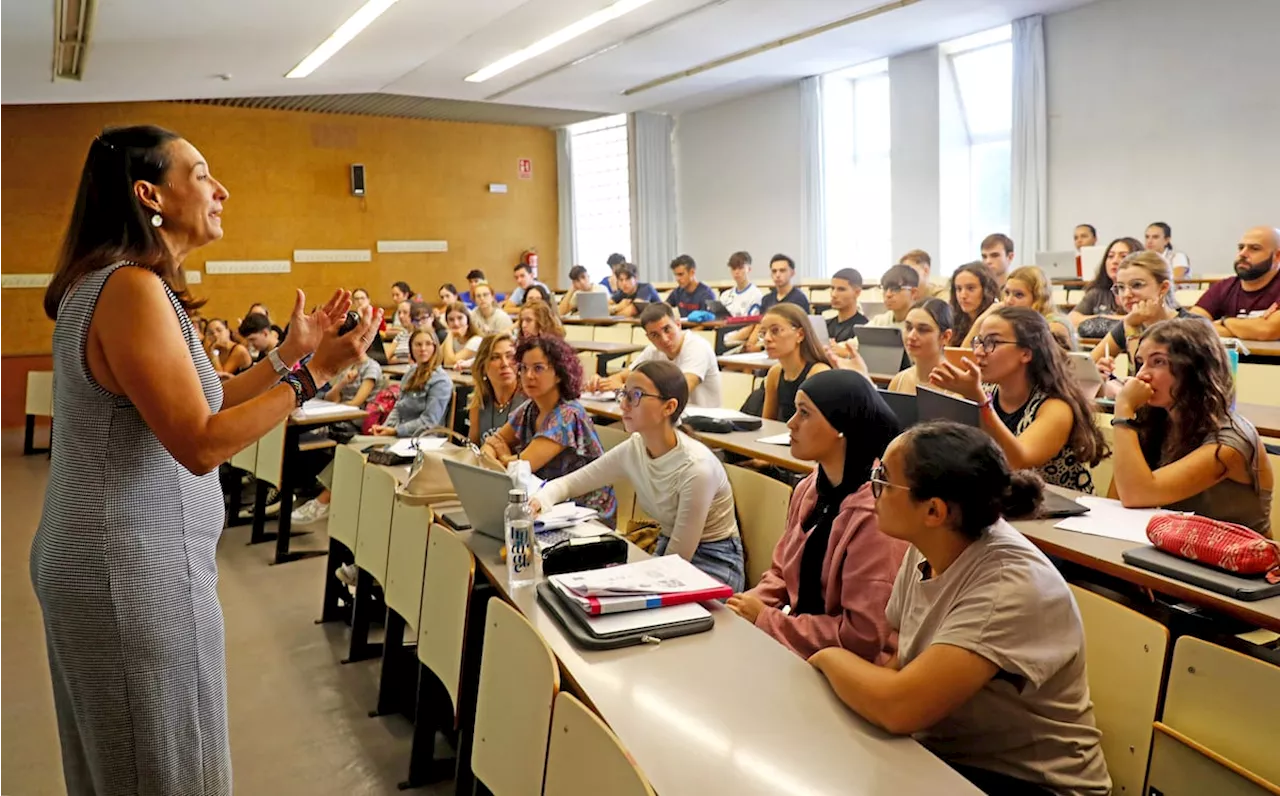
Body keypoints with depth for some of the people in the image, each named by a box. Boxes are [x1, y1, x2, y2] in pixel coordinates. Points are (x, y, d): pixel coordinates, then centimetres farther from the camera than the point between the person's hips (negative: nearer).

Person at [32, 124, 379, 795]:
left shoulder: (109, 282, 12)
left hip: (98, 560, 10)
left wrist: (289, 353, 11)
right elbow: (201, 444, -22)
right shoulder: (132, 287, -20)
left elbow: (196, 404, 12)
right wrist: (314, 372, -20)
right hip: (134, 571, -10)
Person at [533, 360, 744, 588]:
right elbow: (569, 482, 1)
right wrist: (541, 499, -18)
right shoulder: (633, 450, -9)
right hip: (668, 550, 6)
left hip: (713, 565, -6)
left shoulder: (695, 467, -28)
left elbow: (678, 560, -22)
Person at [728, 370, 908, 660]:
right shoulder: (810, 488, 3)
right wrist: (750, 605, -7)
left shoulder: (875, 514, -23)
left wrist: (765, 620, -16)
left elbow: (864, 635, -22)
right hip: (799, 648, 7)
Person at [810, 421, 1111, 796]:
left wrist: (830, 658, -16)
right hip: (942, 753, 6)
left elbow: (900, 707, -34)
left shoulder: (1012, 586, -28)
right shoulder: (927, 548, -5)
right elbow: (899, 665, 7)